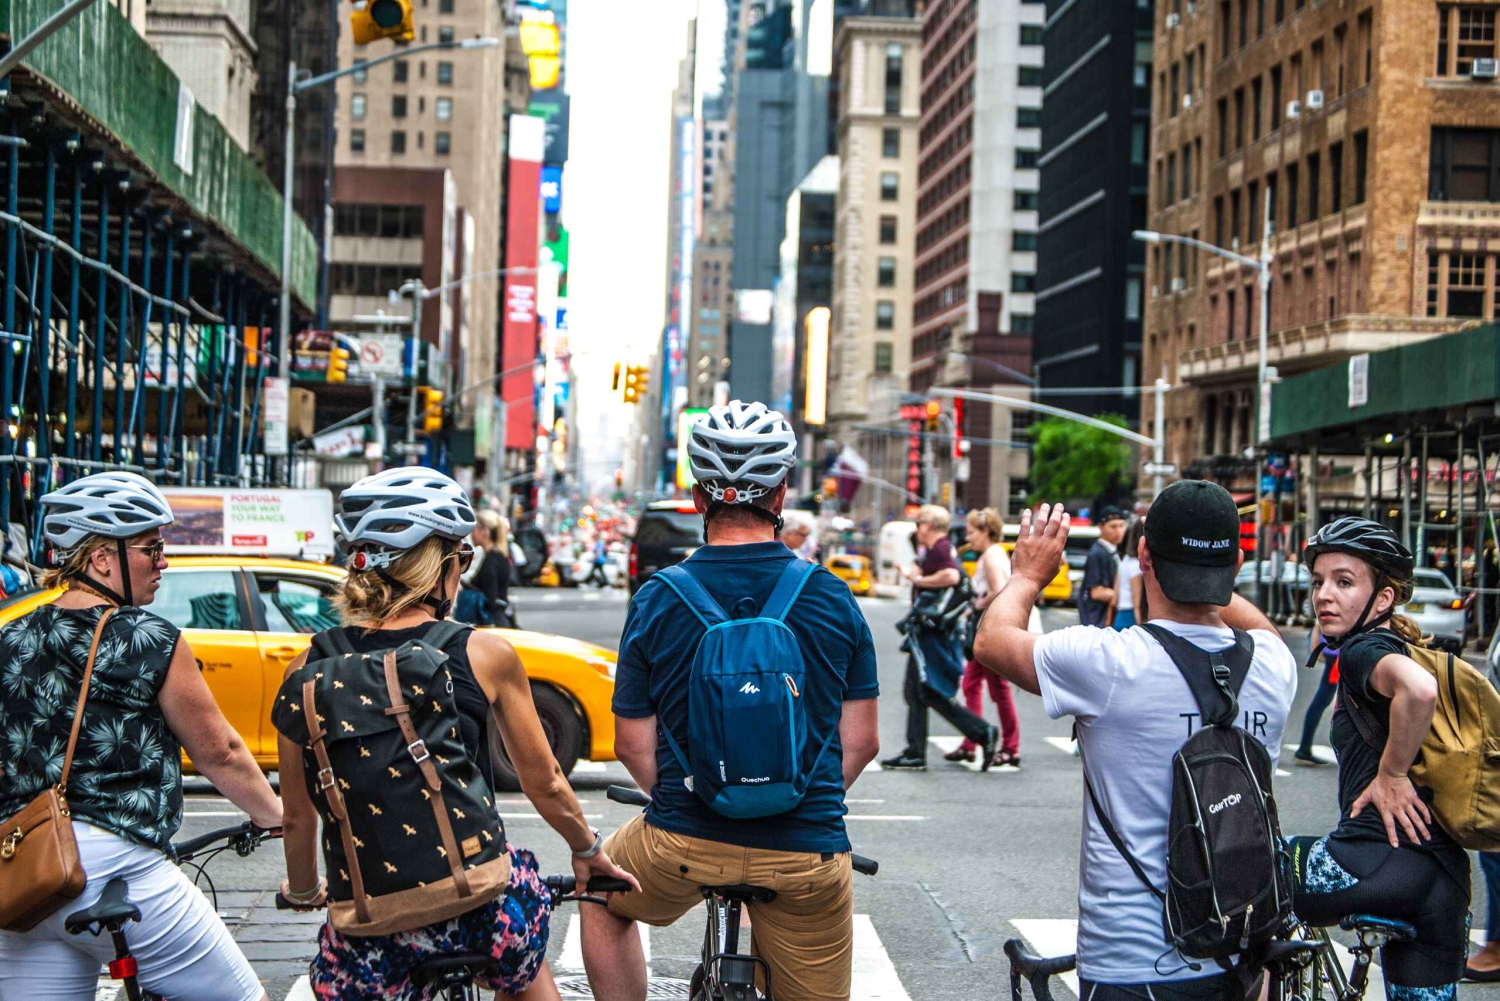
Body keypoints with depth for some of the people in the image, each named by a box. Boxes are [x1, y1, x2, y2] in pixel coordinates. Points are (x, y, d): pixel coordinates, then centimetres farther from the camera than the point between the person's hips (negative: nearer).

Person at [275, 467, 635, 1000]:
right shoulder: (485, 655, -5)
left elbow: (298, 815, 7)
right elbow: (544, 783, 6)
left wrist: (303, 891, 27)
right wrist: (588, 850, 25)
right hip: (480, 910, 0)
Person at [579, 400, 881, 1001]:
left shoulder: (656, 602, -6)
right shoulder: (834, 599, -3)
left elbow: (633, 746, 0)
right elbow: (861, 741, 2)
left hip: (683, 844, 0)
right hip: (807, 851, 0)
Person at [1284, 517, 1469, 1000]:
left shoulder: (1363, 650, -7)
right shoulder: (1401, 648, 20)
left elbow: (1418, 688, -29)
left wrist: (1391, 774, -17)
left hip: (1384, 863, -9)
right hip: (1444, 876, 9)